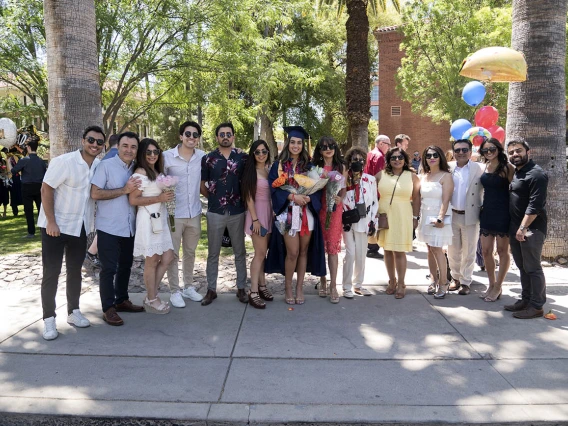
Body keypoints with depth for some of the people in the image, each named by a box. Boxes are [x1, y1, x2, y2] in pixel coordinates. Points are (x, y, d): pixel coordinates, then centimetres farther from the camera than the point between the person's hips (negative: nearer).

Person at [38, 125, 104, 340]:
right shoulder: (64, 161, -17)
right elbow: (46, 189, -16)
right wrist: (51, 222, -19)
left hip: (80, 227, 6)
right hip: (55, 225, -5)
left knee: (75, 271, 14)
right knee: (51, 273, 1)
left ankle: (73, 312, 27)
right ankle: (49, 319, 12)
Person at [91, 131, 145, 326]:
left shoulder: (137, 169, 9)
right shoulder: (106, 165, -9)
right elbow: (95, 194, -17)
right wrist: (124, 190, -20)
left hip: (129, 227, 6)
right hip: (109, 227, -6)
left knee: (125, 265, 17)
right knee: (109, 268, 0)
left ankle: (121, 300, 32)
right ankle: (108, 309, 10)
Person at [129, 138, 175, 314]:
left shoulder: (157, 171, 16)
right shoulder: (140, 173, -10)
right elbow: (133, 200, -17)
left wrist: (167, 196, 9)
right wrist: (159, 198, -19)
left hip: (160, 218, 9)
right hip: (148, 219, -9)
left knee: (167, 258, 9)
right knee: (152, 261, 1)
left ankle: (151, 295, 21)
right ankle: (152, 301, 14)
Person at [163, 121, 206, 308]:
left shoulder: (203, 157, 1)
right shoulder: (167, 156, -7)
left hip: (195, 213, 3)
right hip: (174, 213, -3)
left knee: (190, 252, 16)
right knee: (173, 254, 5)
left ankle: (188, 287, 29)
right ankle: (175, 291, 18)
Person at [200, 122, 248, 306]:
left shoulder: (243, 157, 2)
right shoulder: (208, 158, 1)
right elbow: (202, 185, 9)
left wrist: (245, 199, 3)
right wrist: (214, 198, 7)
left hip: (238, 211, 0)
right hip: (215, 212, 0)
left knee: (240, 252, 9)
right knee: (213, 253, 8)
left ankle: (241, 288, 21)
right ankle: (211, 290, 19)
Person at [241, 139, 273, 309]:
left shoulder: (270, 169, 9)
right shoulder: (250, 171, -8)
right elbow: (249, 197, -11)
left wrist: (274, 213, 8)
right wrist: (255, 219, -16)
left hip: (269, 212, 6)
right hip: (257, 212, -6)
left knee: (263, 252, 11)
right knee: (260, 253, -7)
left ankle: (262, 286, 20)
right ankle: (253, 293, -1)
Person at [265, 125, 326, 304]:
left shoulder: (309, 166, 10)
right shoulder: (278, 165, 4)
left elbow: (318, 188, 5)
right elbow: (274, 187, -5)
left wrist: (308, 198, -15)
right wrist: (292, 197, -18)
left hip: (307, 213, 3)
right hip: (288, 213, -3)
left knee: (303, 251, 7)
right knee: (292, 252, -6)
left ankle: (299, 287, 19)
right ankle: (288, 286, 14)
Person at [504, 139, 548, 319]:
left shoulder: (536, 174, -13)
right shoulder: (516, 173, 16)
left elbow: (535, 206, -20)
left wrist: (523, 228, -21)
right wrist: (515, 228, 14)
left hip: (531, 228, -9)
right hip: (515, 227, 9)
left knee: (532, 267, -2)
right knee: (522, 266, 14)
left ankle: (536, 306, 7)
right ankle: (526, 300, 24)